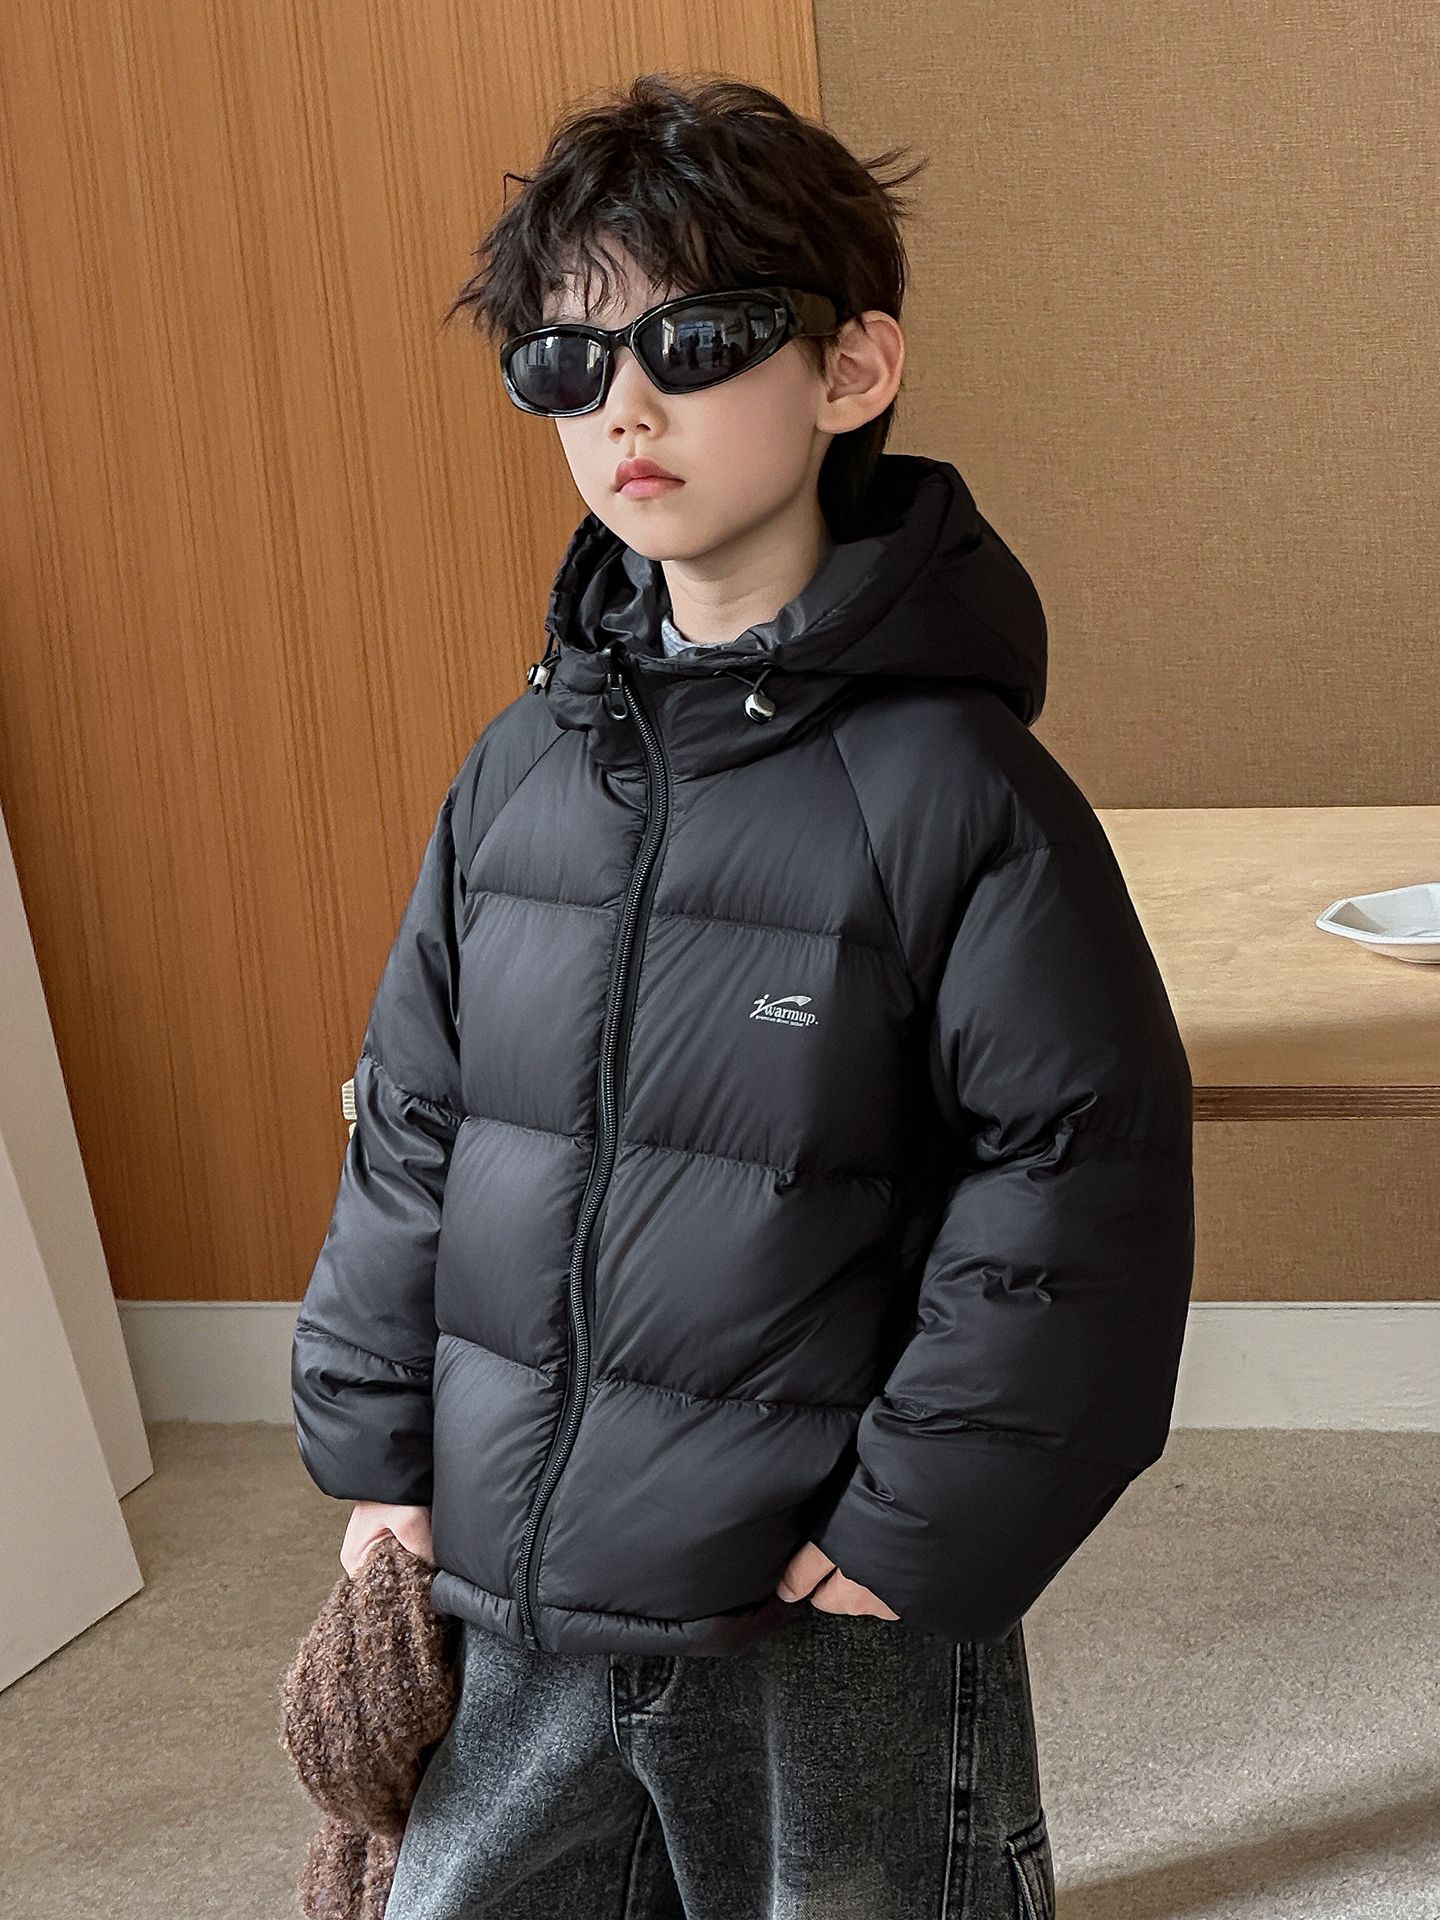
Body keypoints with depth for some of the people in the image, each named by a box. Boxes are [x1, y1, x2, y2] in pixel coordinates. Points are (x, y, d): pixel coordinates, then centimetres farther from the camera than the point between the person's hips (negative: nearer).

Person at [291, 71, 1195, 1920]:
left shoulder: (950, 781, -14)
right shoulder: (523, 763, 2)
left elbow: (1085, 1171, -14)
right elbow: (410, 1122, 9)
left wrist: (928, 1528, -14)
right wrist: (376, 1450, 8)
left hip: (822, 1619, -5)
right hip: (512, 1597, 5)